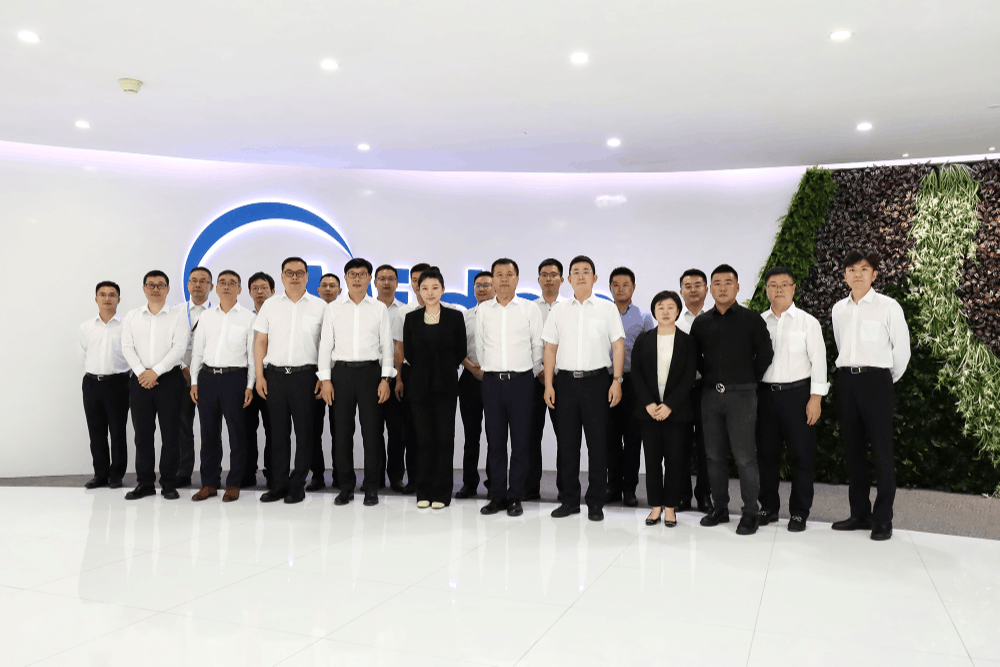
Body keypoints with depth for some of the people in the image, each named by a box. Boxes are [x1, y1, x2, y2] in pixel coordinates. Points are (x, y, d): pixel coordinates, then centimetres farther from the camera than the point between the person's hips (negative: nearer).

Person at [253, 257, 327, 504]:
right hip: (275, 374, 2)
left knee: (304, 431, 1)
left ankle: (297, 484, 10)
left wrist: (324, 377, -5)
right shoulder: (270, 305, 11)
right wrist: (259, 376, 3)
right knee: (278, 431, 6)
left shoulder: (320, 306, 5)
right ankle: (278, 484, 15)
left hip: (305, 374, -2)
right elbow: (260, 341, 10)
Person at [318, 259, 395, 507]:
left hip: (370, 370, -1)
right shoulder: (333, 309, 9)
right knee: (342, 431, 4)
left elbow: (387, 345, 5)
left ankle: (371, 487, 10)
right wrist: (325, 379, 0)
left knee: (371, 430, -1)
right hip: (342, 372, 1)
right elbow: (325, 345, 8)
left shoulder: (379, 308, 7)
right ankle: (346, 486, 14)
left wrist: (385, 379, -3)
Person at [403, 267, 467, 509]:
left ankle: (441, 492, 10)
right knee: (424, 438, 4)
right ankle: (423, 492, 14)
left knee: (445, 438, 0)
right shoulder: (411, 319, 4)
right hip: (420, 385, 1)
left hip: (446, 385, -1)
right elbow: (408, 352, 12)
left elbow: (461, 352, 6)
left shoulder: (455, 317, 0)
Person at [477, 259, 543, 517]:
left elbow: (538, 346, 7)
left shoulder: (530, 309, 3)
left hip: (521, 380, -2)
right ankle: (497, 495, 15)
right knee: (494, 440, 5)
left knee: (521, 441, 0)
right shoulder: (483, 309, 9)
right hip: (491, 380, 2)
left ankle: (516, 497, 9)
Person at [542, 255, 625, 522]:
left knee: (598, 442, 0)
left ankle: (596, 502, 10)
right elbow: (550, 348, 9)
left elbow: (618, 345, 2)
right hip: (565, 381, 2)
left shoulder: (607, 309, 5)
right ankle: (569, 500, 17)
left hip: (596, 380, -2)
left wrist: (617, 380, -8)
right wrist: (548, 384, 2)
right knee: (567, 442, 6)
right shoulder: (559, 311, 11)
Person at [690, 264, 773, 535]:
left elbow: (765, 354, 2)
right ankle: (720, 508, 21)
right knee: (714, 455, 9)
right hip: (710, 395, 4)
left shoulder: (751, 319, 0)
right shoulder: (701, 322, 9)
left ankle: (750, 513, 6)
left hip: (741, 395, -4)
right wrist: (709, 377, 10)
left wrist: (749, 380, 4)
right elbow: (695, 357, 18)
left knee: (745, 456, -4)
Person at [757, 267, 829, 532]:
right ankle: (769, 507, 21)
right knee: (765, 452, 8)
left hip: (797, 392, -3)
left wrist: (815, 398, -8)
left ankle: (799, 512, 12)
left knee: (802, 454, 0)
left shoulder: (807, 322, 2)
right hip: (765, 393, 3)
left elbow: (818, 361, 0)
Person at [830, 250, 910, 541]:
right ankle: (860, 513, 20)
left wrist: (889, 380, 9)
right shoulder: (839, 309, 11)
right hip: (846, 380, 5)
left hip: (876, 379, -5)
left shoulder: (888, 306, -3)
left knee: (881, 450, -3)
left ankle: (883, 519, 6)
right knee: (853, 449, 10)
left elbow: (902, 348, 0)